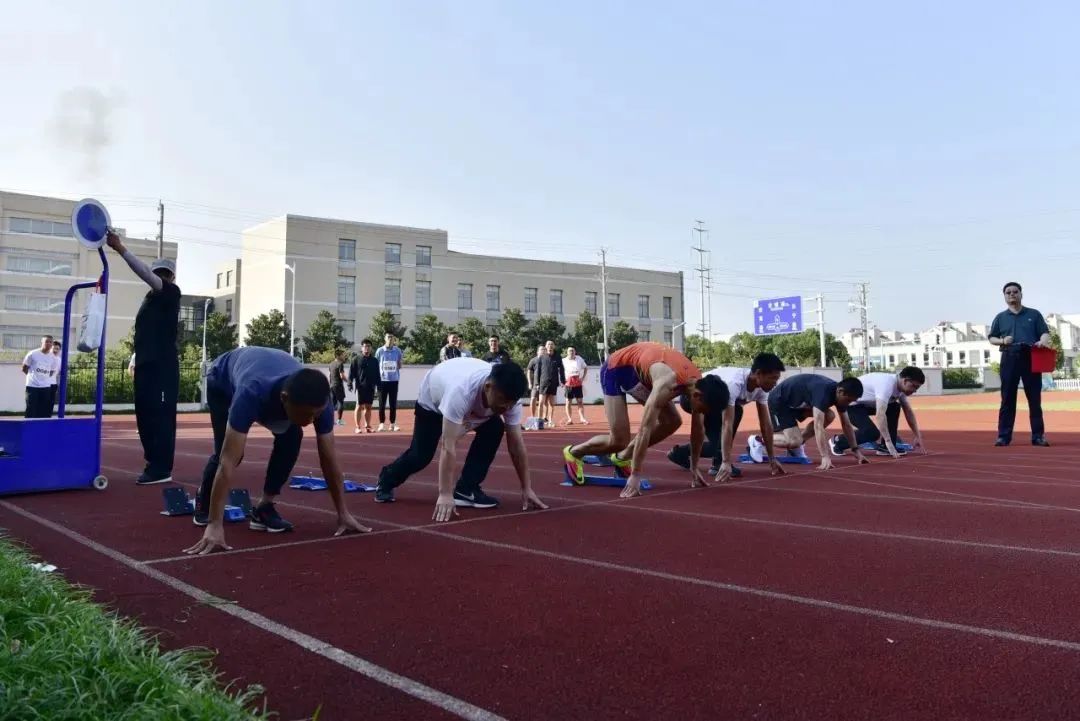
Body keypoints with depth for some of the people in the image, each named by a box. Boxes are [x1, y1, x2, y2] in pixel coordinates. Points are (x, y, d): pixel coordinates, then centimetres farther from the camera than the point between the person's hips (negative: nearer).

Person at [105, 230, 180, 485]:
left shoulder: (171, 293, -2)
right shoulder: (153, 297, 22)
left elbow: (145, 274, -18)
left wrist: (121, 249, -23)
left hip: (163, 366, -9)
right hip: (146, 365, 9)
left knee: (161, 416, -9)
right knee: (146, 415, 9)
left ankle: (162, 469, -8)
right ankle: (154, 464, 15)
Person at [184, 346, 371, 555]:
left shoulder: (317, 399, -36)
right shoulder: (251, 393, -49)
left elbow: (329, 458, -27)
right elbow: (228, 461, -50)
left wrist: (343, 514, -23)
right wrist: (215, 525, -52)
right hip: (223, 380, -3)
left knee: (291, 438, -21)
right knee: (229, 452, -13)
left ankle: (264, 508, -6)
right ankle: (203, 502, 18)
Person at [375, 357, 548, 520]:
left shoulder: (509, 395, -32)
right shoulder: (461, 390, -50)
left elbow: (516, 443, -23)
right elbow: (448, 446, -48)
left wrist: (526, 489, -21)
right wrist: (445, 494, -50)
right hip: (432, 399, -4)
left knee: (495, 429, -20)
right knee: (420, 455, -1)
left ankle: (465, 490, -10)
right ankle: (386, 479, 33)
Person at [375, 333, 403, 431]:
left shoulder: (397, 351, 4)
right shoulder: (380, 351, -1)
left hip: (394, 380, 2)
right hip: (382, 380, -1)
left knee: (393, 404, 6)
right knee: (382, 404, 2)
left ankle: (393, 424, 13)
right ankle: (382, 424, 9)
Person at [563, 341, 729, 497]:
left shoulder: (698, 382, -16)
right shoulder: (668, 384, -40)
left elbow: (698, 429, -2)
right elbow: (645, 429, -41)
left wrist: (694, 468, 3)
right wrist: (635, 476, -40)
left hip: (639, 369, 8)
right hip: (616, 369, -8)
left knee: (673, 421, 0)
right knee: (619, 440, -13)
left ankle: (623, 457, 13)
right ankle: (573, 453, 13)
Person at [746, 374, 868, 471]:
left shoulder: (840, 394, -8)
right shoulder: (823, 392, -34)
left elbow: (846, 424, 2)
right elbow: (818, 426, -41)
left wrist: (857, 450, -2)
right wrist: (825, 457, -46)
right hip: (779, 401, -9)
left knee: (829, 416, -6)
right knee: (795, 441, -21)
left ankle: (796, 446, 6)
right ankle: (757, 441, -1)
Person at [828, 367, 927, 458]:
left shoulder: (901, 385, -3)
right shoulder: (886, 384, -31)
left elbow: (908, 411, 7)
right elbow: (880, 415, -38)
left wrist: (918, 436, 3)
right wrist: (888, 442, -39)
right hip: (850, 404, -9)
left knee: (895, 408, -4)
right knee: (872, 433, -22)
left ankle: (885, 447, 1)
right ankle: (837, 441, -2)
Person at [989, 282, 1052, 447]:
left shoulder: (1034, 314, 12)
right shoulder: (1000, 317, 14)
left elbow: (1045, 333, 4)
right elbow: (992, 338, 14)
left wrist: (1042, 341, -18)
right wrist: (1003, 341, -8)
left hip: (1031, 358, 0)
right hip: (1009, 359, 1)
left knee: (1035, 399, 1)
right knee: (1007, 399, 0)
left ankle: (1038, 436, 5)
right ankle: (1003, 436, 1)